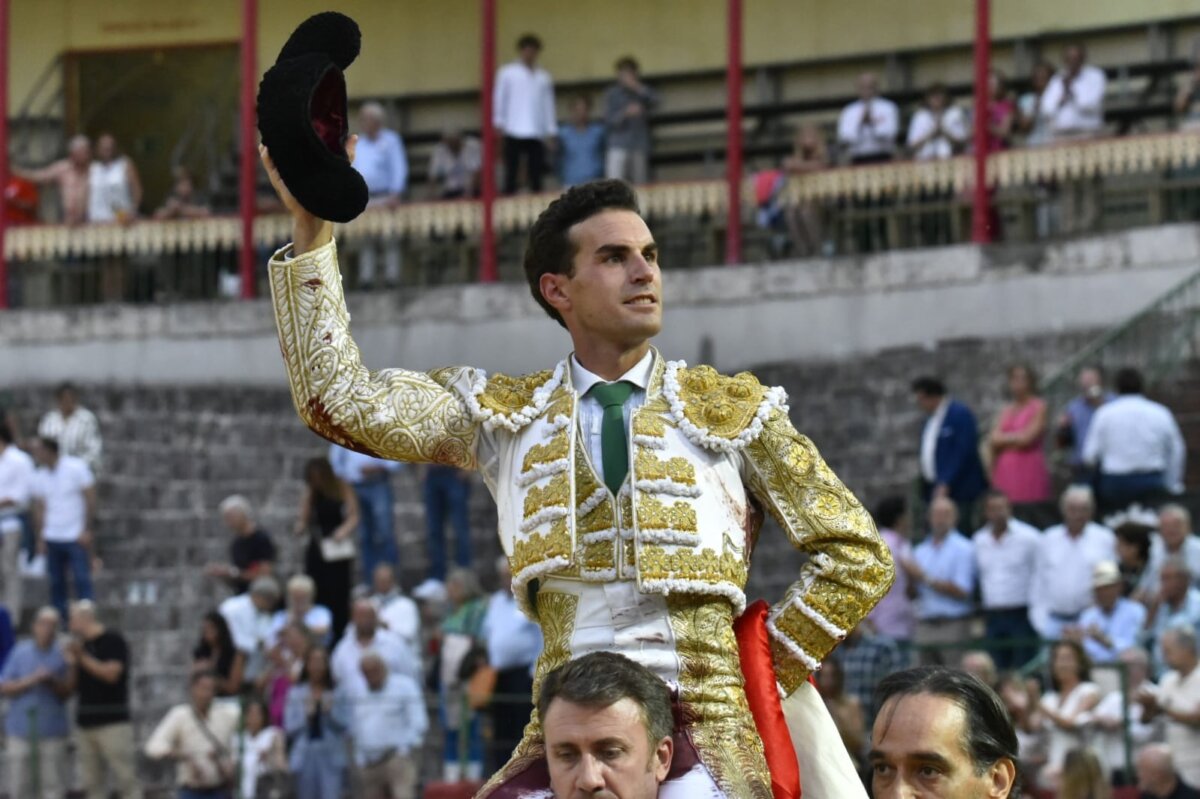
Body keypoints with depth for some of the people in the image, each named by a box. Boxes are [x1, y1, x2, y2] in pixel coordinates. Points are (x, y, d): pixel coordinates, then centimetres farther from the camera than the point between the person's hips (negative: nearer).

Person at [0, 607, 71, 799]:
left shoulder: (61, 656, 3)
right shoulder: (20, 652, 2)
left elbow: (67, 694, 6)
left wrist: (53, 682, -13)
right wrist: (31, 681, -13)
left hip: (52, 732, 0)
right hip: (22, 730, 0)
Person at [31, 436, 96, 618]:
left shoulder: (76, 468, -7)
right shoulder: (39, 476, 7)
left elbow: (90, 499, -6)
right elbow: (39, 509, 11)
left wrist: (87, 530, -10)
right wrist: (40, 538, 5)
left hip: (76, 537, -4)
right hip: (52, 538, 4)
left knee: (82, 581, -7)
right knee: (56, 583, 5)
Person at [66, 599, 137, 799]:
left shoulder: (113, 641, -4)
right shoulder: (82, 644, 16)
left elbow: (111, 673, -16)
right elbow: (76, 684, 19)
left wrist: (82, 658, -12)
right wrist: (73, 664, 1)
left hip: (112, 722, -7)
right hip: (87, 723, 7)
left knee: (124, 779, -10)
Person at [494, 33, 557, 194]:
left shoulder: (543, 77, 16)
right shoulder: (507, 72, 9)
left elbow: (548, 104, 15)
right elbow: (499, 98, 6)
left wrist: (550, 132, 9)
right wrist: (499, 122, -5)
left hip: (537, 133, 2)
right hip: (514, 131, -2)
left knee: (536, 173, -2)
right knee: (511, 171, -4)